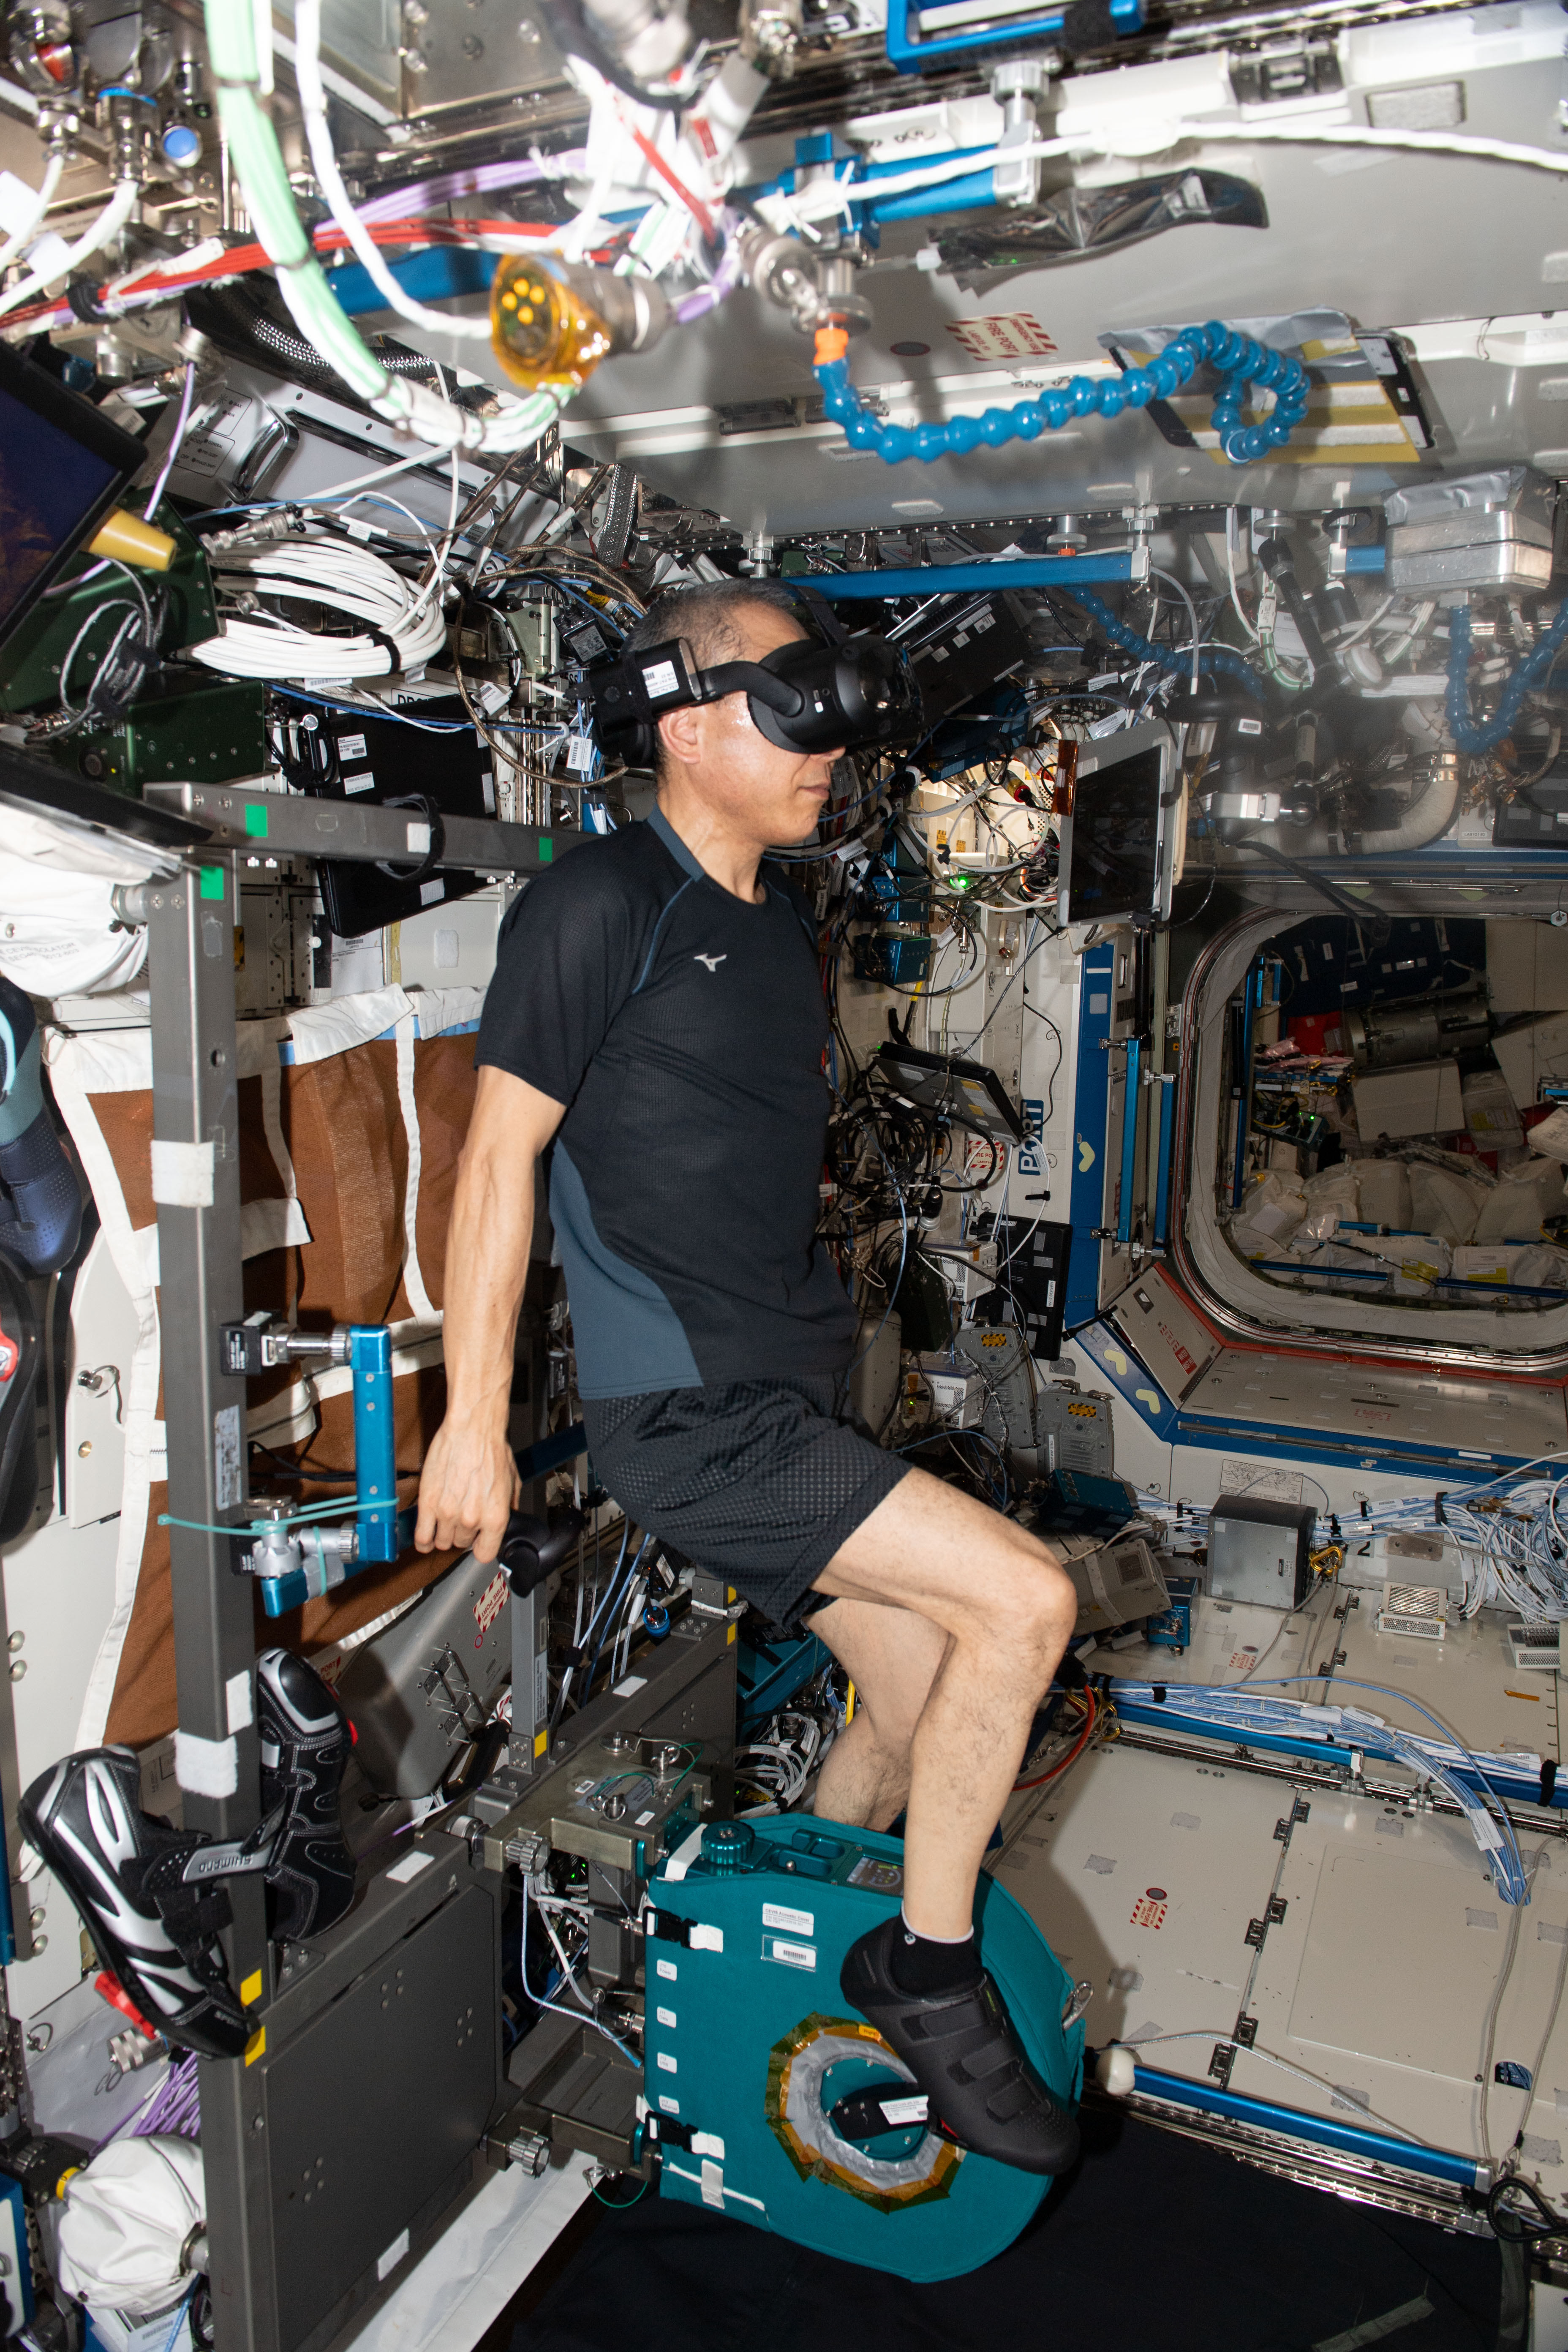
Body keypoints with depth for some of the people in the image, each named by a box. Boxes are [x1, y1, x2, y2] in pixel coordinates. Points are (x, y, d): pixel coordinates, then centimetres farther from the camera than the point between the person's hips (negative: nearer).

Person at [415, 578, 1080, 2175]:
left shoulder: (779, 919, 14)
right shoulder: (602, 902, -11)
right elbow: (500, 1154, -12)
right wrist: (471, 1418, -13)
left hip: (794, 1398, 9)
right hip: (686, 1412, -9)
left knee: (921, 1705, 12)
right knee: (1022, 1598, -15)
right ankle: (931, 1969, 6)